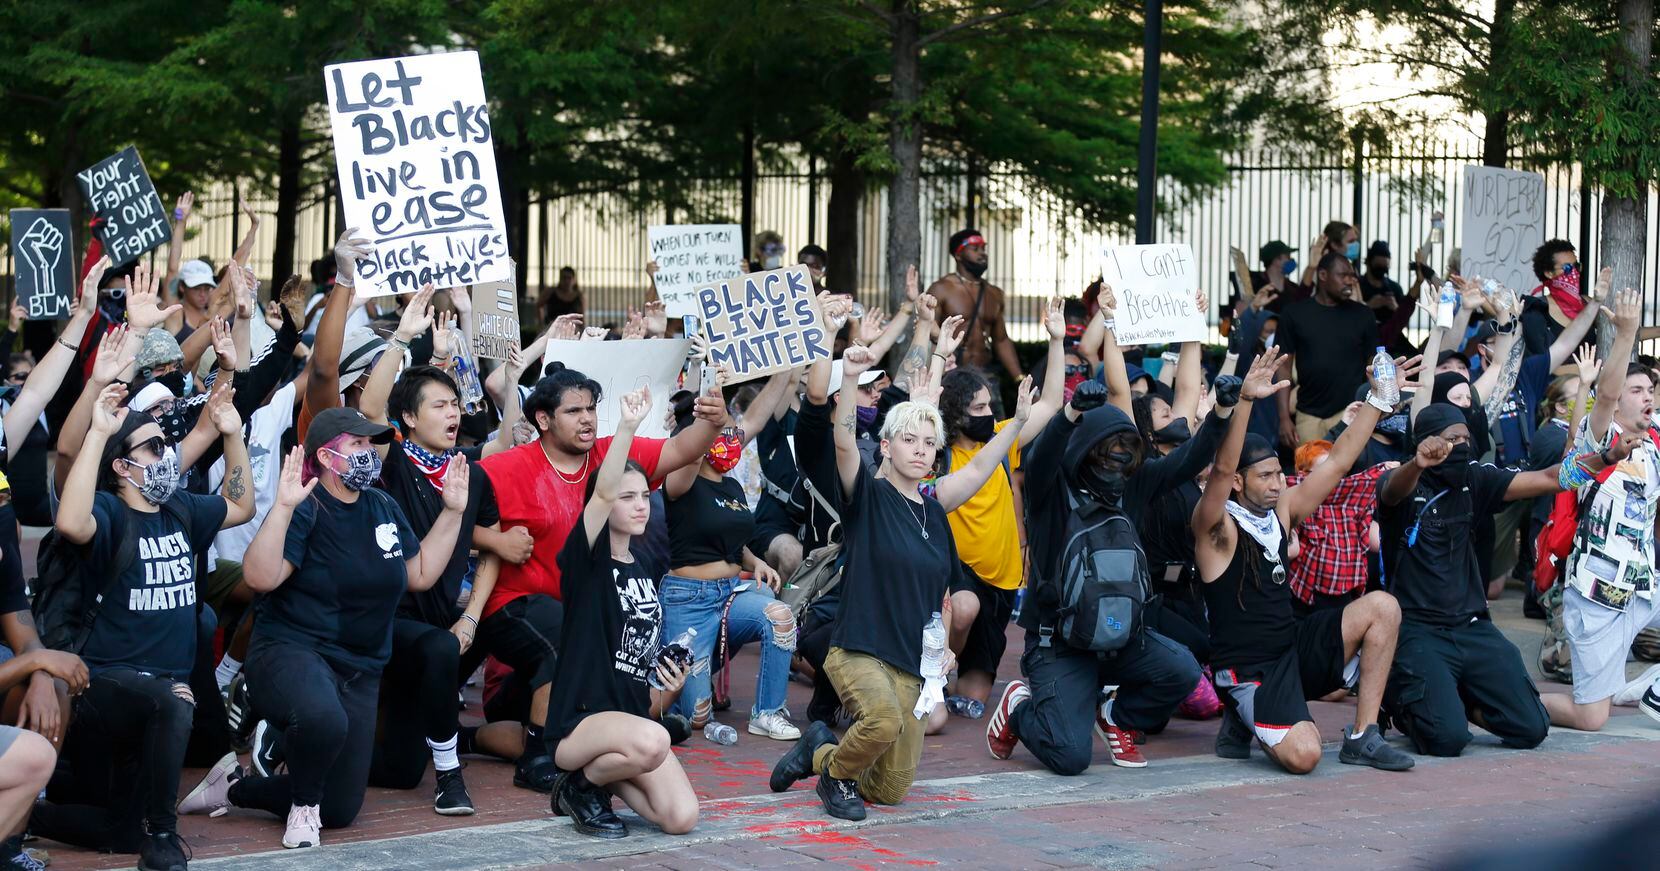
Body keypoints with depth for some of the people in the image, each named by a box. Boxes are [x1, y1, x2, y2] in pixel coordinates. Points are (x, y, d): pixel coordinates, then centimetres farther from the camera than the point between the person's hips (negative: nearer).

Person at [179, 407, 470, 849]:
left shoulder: (384, 508, 8)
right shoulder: (306, 510, -13)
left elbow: (420, 574, 15)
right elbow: (260, 577, -26)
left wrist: (453, 512, 9)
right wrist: (283, 508, -34)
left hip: (359, 672, 7)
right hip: (292, 651, -7)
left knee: (339, 812, 6)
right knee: (324, 719, -44)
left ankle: (236, 787, 28)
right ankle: (303, 805, -11)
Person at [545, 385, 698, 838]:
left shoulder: (645, 572, 14)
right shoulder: (586, 561, -6)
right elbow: (603, 493, -25)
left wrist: (668, 688, 2)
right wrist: (627, 426, -37)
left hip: (633, 718, 7)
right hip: (578, 720, -6)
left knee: (682, 818, -16)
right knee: (651, 742, -39)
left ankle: (605, 778, 12)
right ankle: (580, 784, -7)